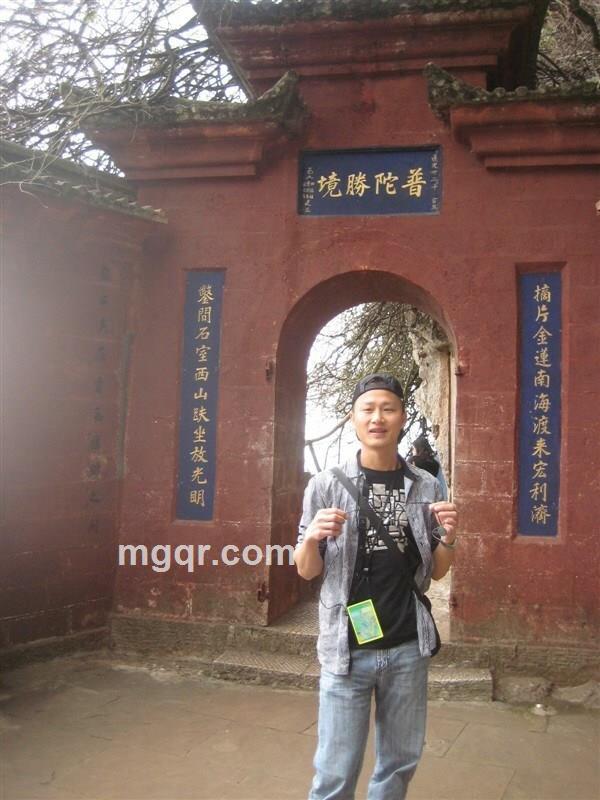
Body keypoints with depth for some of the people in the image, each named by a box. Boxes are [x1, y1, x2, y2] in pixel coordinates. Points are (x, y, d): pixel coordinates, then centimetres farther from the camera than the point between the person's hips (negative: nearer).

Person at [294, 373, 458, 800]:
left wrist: (448, 537, -10)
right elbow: (307, 571, 1)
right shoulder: (327, 484, -3)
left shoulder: (426, 487, 3)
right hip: (347, 647, -2)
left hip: (408, 647, 3)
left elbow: (437, 572, 10)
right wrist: (312, 537, -20)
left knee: (401, 763, 17)